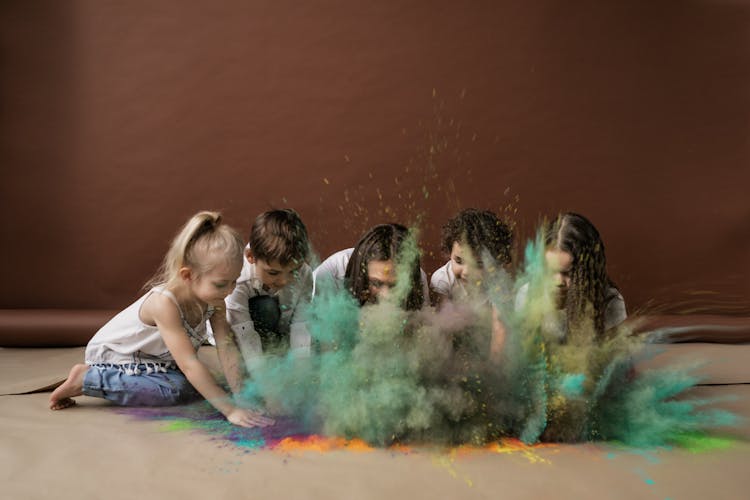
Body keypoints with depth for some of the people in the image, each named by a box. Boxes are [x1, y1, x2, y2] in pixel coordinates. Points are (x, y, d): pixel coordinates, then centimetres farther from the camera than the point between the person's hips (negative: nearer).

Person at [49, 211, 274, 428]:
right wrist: (229, 409, -42)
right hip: (111, 353, -8)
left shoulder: (214, 300, -16)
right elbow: (189, 364, -40)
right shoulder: (164, 302, -37)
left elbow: (226, 346, -17)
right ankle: (86, 378, -15)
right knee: (176, 389, -26)